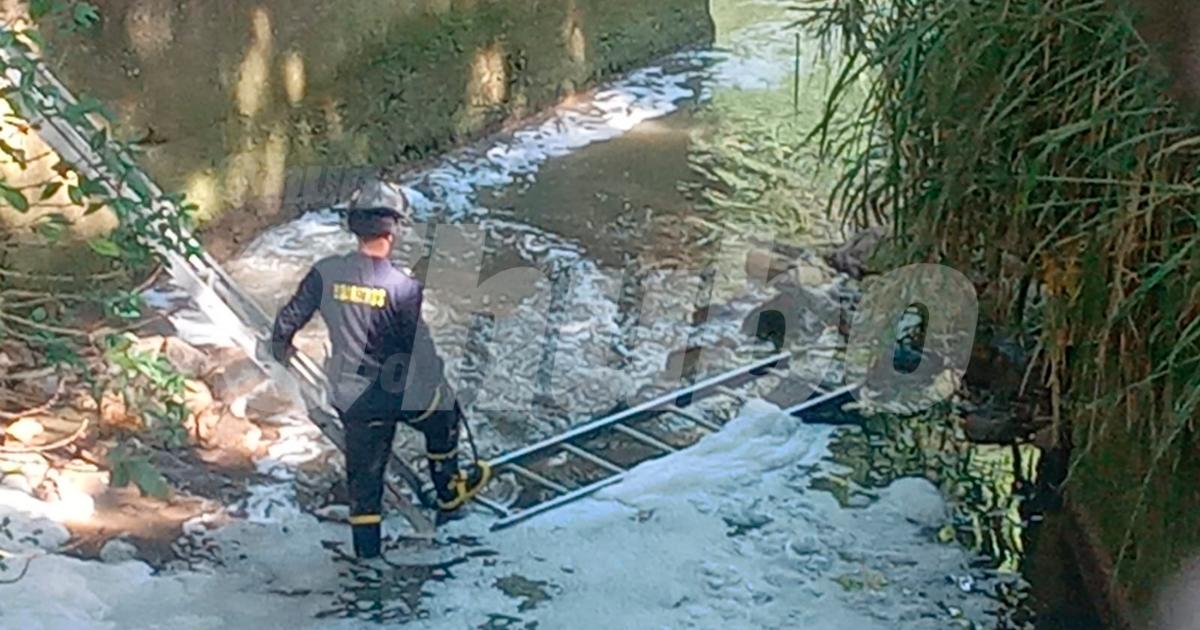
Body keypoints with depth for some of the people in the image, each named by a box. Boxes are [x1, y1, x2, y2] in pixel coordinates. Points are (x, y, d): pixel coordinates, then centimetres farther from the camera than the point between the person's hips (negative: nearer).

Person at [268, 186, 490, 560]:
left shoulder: (325, 273, -9)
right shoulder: (404, 286, -20)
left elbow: (289, 318, -1)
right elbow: (421, 347, -12)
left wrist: (280, 347, 21)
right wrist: (439, 382, 7)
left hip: (350, 396, 3)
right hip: (401, 390, -3)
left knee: (365, 469, 17)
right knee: (444, 415, 27)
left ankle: (366, 544, 24)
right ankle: (449, 491, 43)